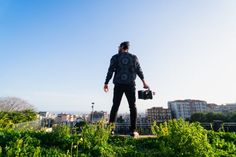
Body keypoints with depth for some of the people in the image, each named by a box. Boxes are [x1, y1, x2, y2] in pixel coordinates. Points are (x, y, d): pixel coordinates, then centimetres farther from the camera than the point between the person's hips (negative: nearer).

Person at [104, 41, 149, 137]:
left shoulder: (115, 57, 6)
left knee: (115, 106, 3)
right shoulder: (134, 57, 10)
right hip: (130, 85, 1)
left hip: (118, 85, 0)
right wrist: (144, 83, 15)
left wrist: (106, 83, 2)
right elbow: (139, 71, 10)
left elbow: (110, 71, -1)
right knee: (132, 106, 3)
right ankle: (133, 130, -1)